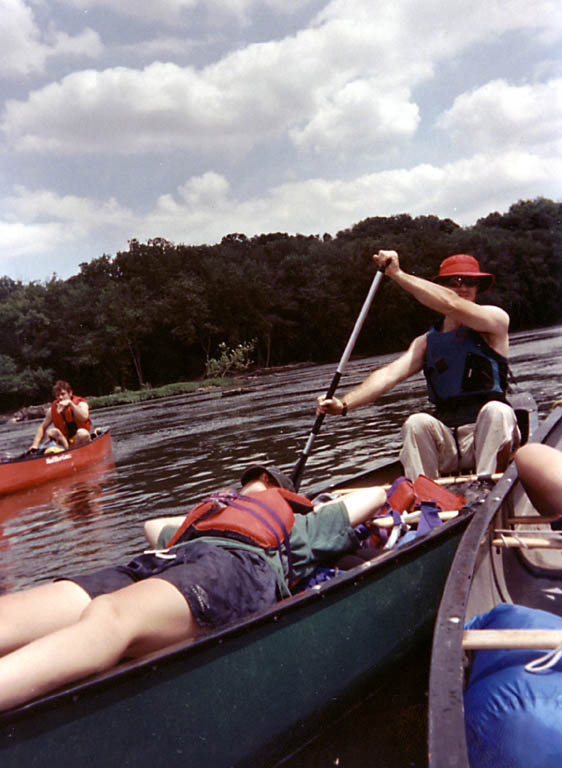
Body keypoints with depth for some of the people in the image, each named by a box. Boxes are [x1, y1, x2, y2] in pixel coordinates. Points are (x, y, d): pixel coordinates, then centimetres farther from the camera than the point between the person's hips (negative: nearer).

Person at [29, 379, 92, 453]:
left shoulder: (80, 403, -7)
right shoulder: (53, 409, 2)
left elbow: (84, 417, -28)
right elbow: (42, 427, 5)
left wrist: (70, 403, -33)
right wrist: (35, 445, -8)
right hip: (64, 440, 3)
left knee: (82, 433, -34)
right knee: (52, 432, -23)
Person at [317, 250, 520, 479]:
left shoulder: (495, 319, 3)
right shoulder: (426, 342, 13)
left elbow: (450, 304, -18)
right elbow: (391, 372, -4)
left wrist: (398, 274, -18)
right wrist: (344, 404, -20)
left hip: (492, 435, -2)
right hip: (446, 446, 3)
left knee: (495, 411, -34)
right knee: (417, 423, -28)